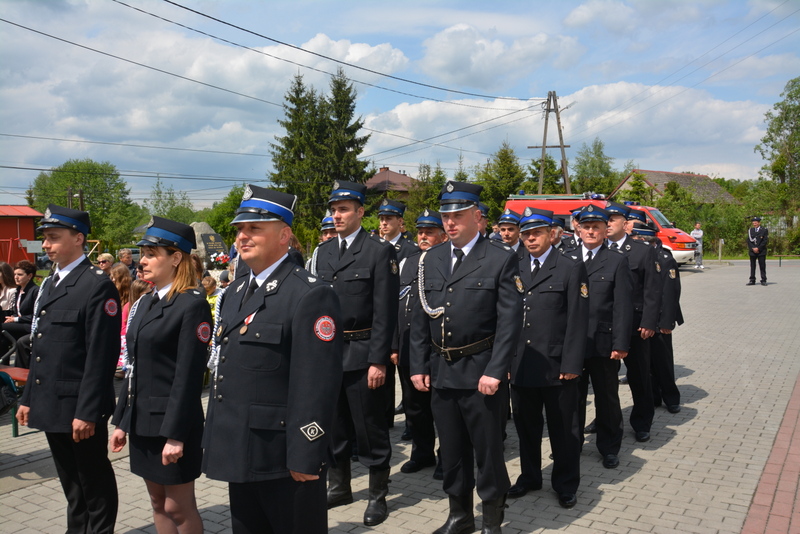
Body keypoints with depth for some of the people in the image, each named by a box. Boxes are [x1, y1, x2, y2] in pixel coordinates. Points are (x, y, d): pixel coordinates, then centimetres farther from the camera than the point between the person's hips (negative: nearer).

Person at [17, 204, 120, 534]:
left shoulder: (97, 285, -14)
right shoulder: (48, 285, 14)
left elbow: (102, 355, -19)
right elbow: (39, 350, 18)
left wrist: (88, 411, -21)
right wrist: (29, 398, 15)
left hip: (80, 408, -8)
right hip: (51, 405, 8)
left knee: (95, 483, 7)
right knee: (70, 482, 20)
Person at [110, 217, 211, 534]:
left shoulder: (192, 305, -14)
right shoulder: (144, 304, 11)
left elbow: (189, 375, -18)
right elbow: (134, 368, 14)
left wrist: (176, 434, -20)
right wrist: (121, 421, 13)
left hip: (173, 423, -8)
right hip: (142, 421, 8)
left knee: (179, 508, 4)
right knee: (158, 504, 17)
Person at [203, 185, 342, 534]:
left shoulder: (310, 295, -16)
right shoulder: (233, 293, 12)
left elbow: (316, 385, -19)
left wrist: (305, 458, -20)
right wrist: (215, 439, 17)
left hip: (284, 459, -8)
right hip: (240, 454, 8)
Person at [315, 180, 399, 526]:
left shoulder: (379, 251, -8)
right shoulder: (324, 251, 10)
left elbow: (385, 311, -12)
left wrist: (378, 360, -15)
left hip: (362, 354, -6)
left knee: (370, 429, 5)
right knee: (334, 426, 17)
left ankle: (378, 496, 21)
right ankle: (338, 487, 34)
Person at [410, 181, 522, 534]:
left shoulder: (501, 259, -7)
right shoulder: (430, 259, 8)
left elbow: (510, 320, -11)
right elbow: (420, 317, 10)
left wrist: (495, 372, -17)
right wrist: (418, 366, 5)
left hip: (481, 372, -5)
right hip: (440, 371, 5)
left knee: (487, 448, 8)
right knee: (451, 449, 16)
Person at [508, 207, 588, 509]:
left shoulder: (571, 268, -2)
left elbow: (577, 321, -7)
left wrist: (571, 364, -12)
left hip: (557, 367, -4)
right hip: (521, 367, 4)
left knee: (563, 430, 9)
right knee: (526, 427, 15)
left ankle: (566, 485, 25)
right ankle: (529, 477, 33)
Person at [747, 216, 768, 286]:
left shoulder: (764, 230, 2)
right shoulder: (750, 230, 11)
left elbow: (765, 241, -5)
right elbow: (749, 241, 6)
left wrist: (758, 248, -12)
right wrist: (753, 248, -8)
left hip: (761, 251, -3)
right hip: (752, 251, 3)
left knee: (762, 266, -2)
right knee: (752, 266, 3)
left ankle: (763, 280, 1)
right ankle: (752, 280, 7)